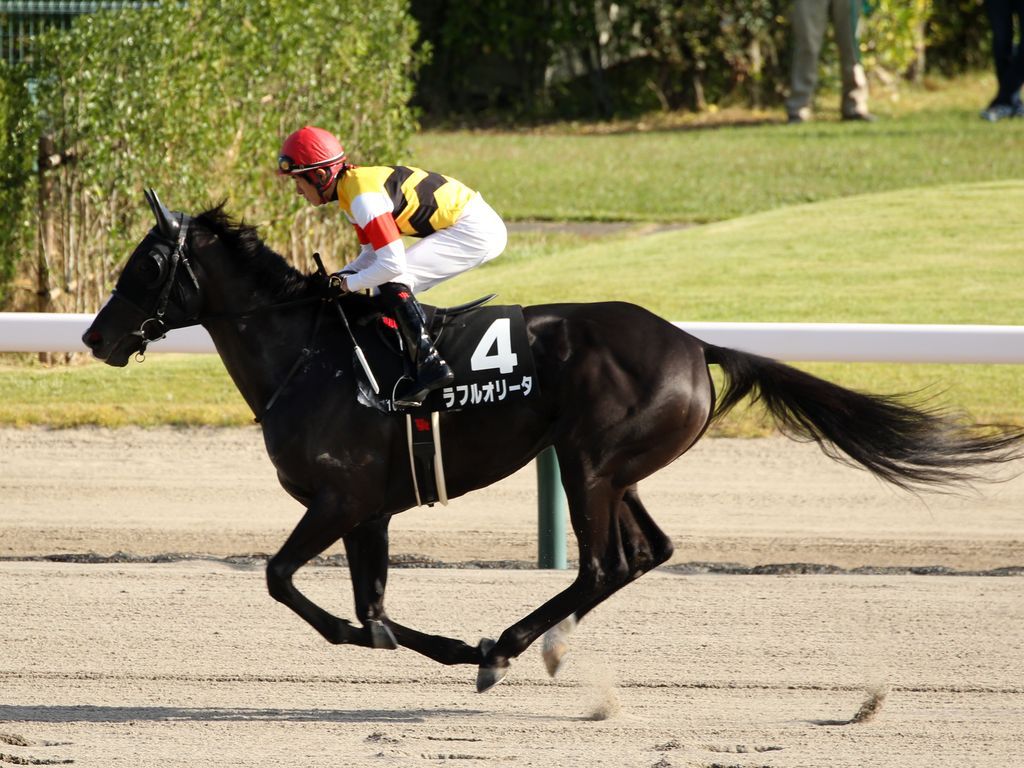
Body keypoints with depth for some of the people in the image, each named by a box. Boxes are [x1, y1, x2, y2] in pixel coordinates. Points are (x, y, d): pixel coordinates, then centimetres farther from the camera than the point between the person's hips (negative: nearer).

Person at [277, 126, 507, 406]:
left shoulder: (364, 196, -23)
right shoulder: (350, 190, 8)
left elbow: (392, 264, -27)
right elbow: (373, 254, 15)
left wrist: (347, 284, -13)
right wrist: (333, 280, 1)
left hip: (477, 230, -10)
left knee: (392, 282, -17)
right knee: (386, 291, 9)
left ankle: (431, 365, -16)